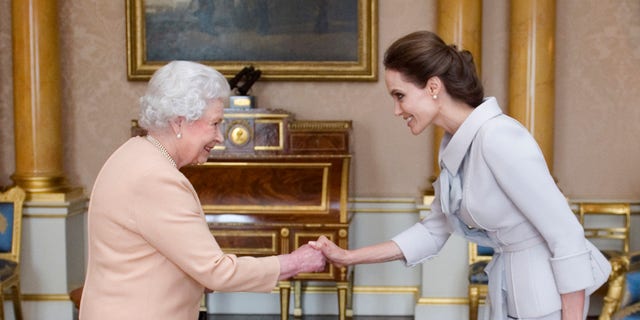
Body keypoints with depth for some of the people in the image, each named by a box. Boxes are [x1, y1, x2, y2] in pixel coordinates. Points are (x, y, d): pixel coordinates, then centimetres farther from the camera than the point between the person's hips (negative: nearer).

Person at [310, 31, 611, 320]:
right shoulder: (453, 144, 4)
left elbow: (567, 236, -22)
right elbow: (433, 231, 12)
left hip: (550, 292, -8)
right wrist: (349, 257, 7)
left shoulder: (498, 140, -23)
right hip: (511, 288, 9)